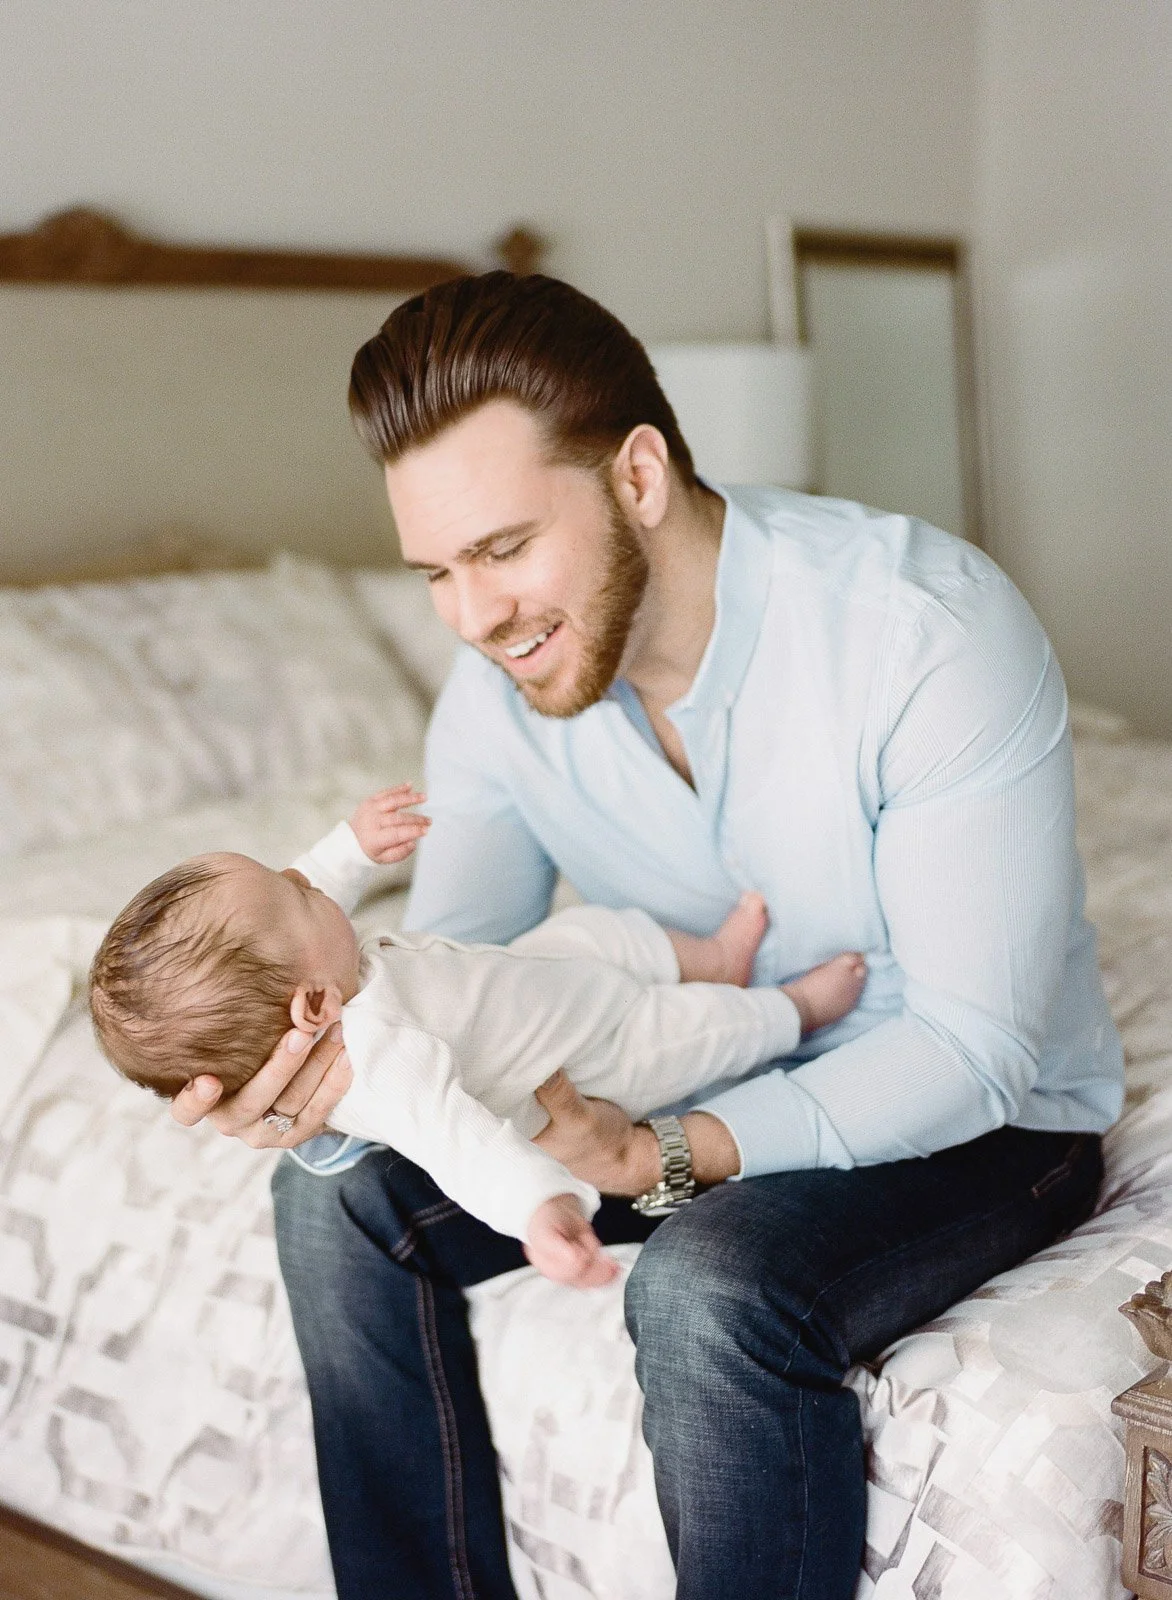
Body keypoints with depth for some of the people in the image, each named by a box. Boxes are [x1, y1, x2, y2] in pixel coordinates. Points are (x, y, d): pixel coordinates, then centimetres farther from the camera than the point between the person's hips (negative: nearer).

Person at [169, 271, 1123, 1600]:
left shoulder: (931, 632, -28)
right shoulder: (498, 689, -10)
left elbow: (972, 1046, -27)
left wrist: (665, 1153, -37)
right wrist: (325, 1069, -33)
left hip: (978, 1115, -5)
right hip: (697, 1091, 6)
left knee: (714, 1285, -35)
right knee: (341, 1192, -8)